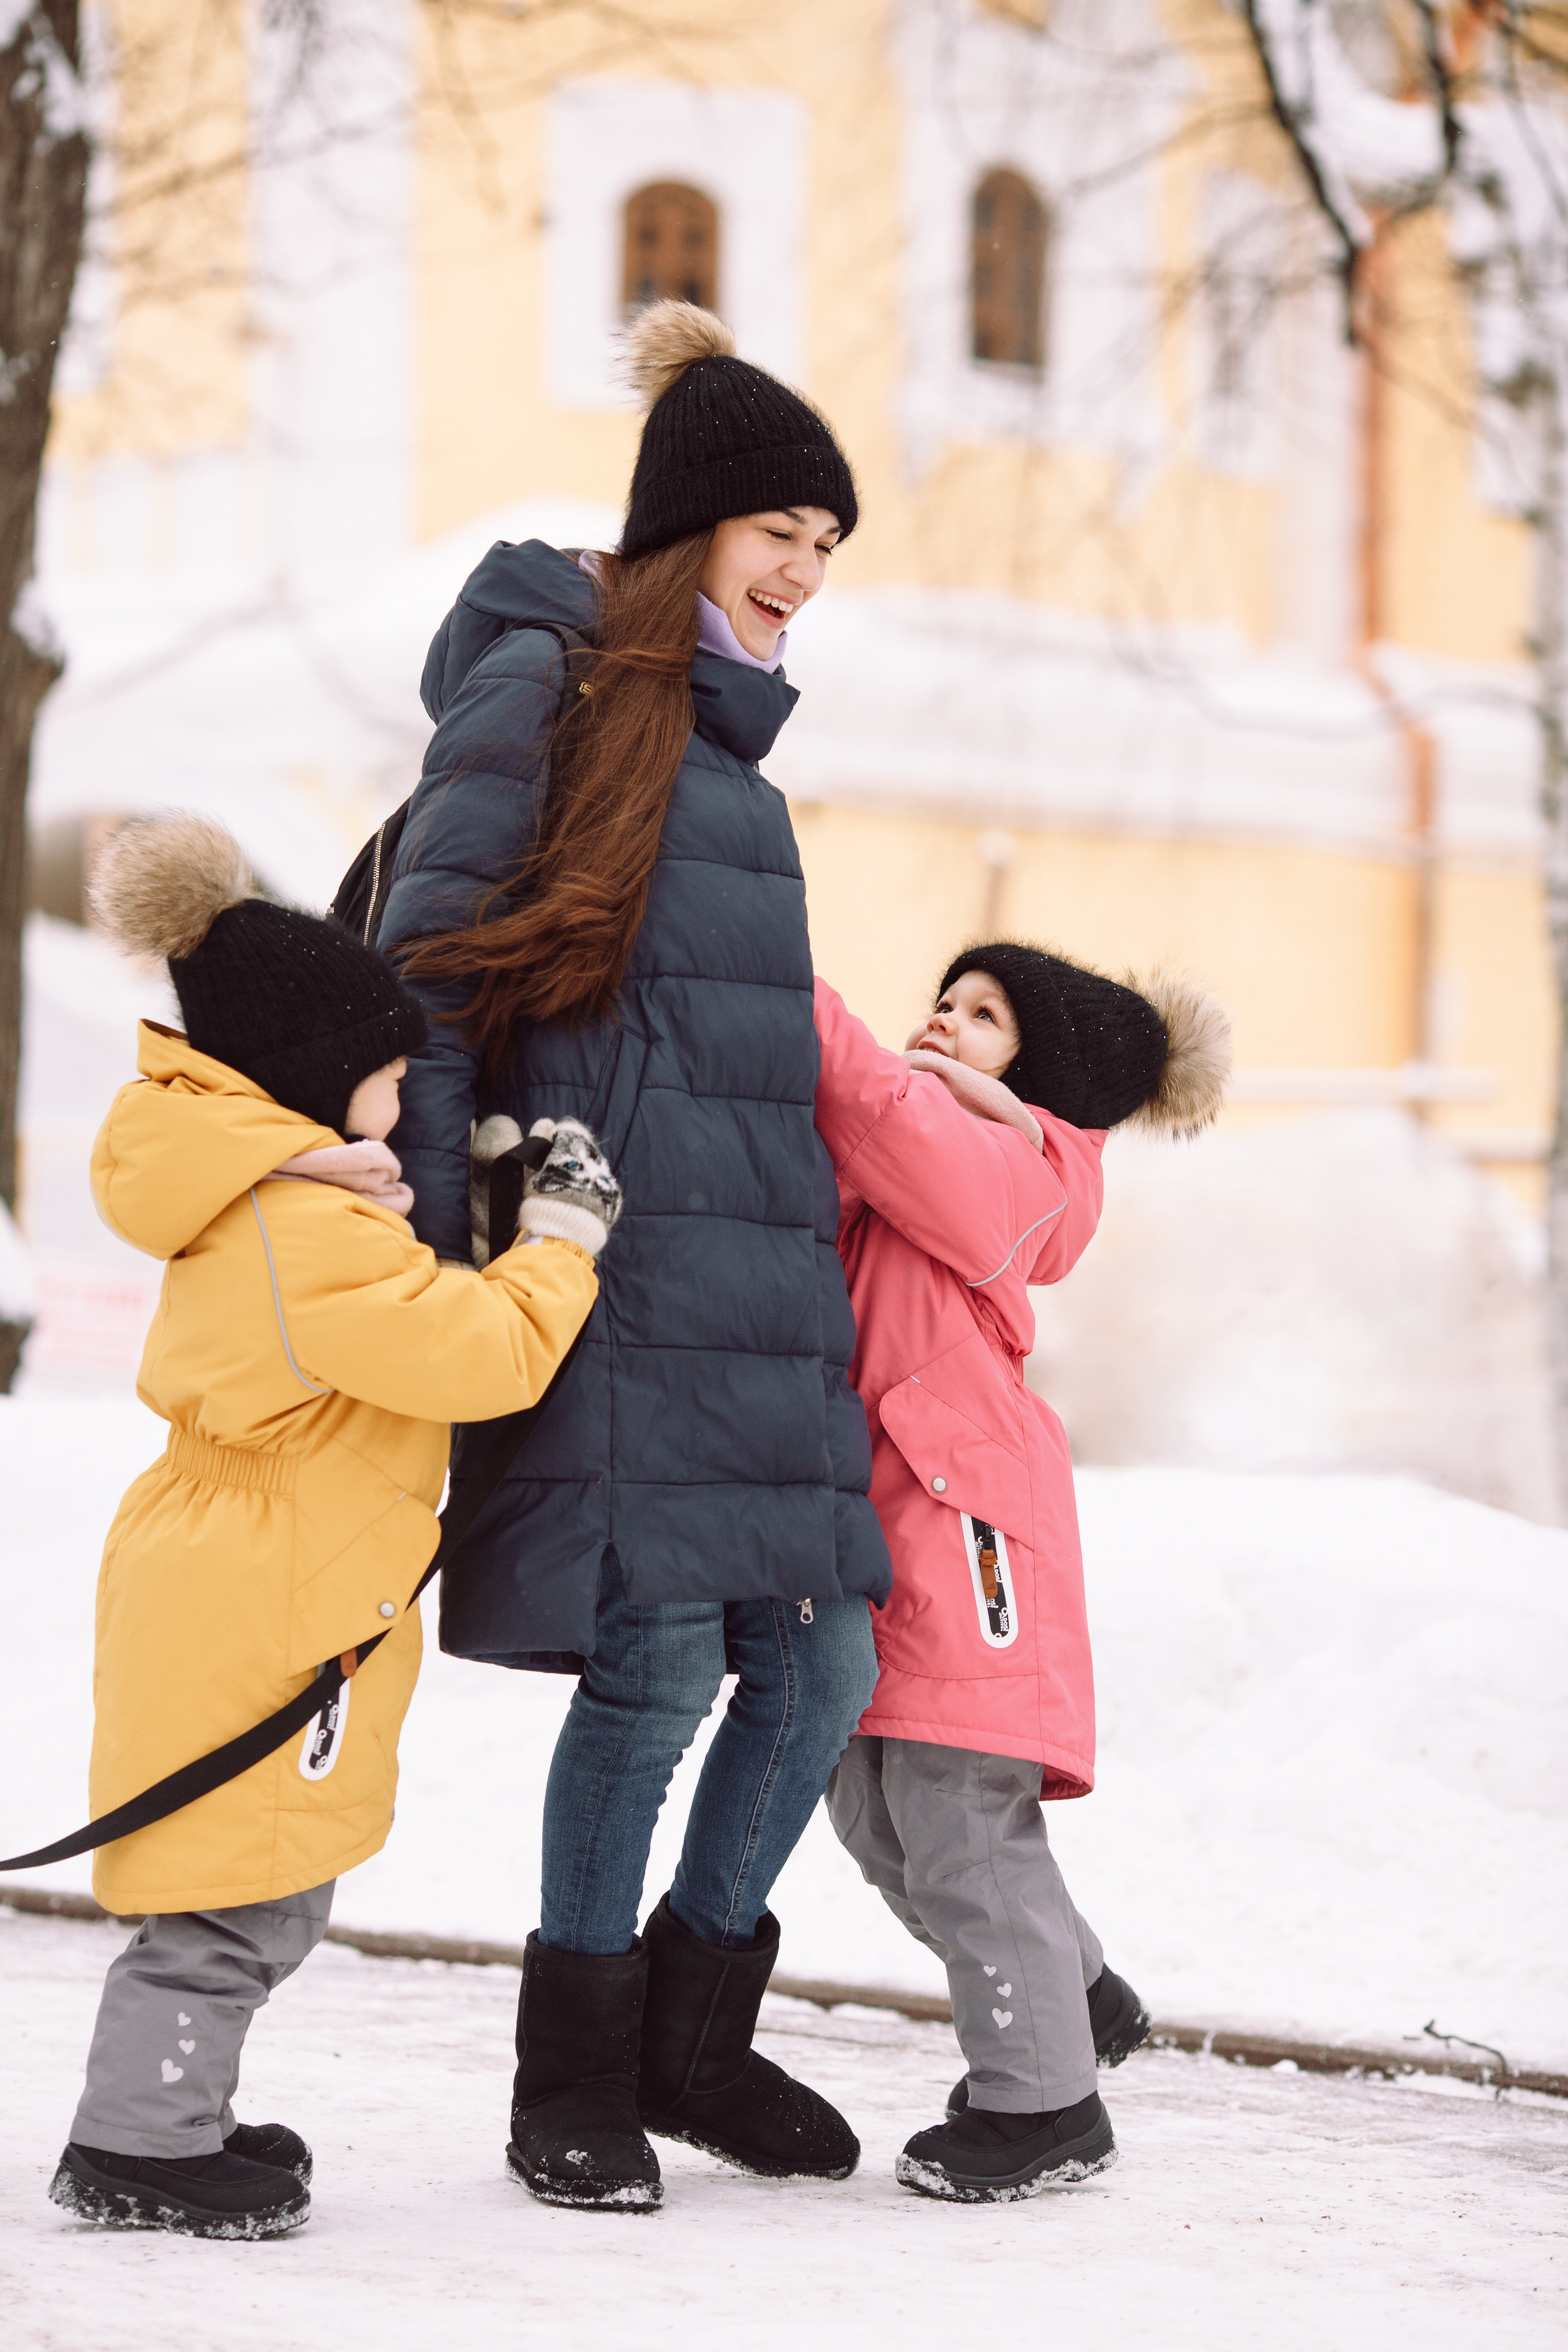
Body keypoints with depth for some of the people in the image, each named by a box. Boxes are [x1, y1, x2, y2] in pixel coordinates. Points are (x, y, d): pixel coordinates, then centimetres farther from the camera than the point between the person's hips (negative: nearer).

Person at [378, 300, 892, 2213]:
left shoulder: (726, 730, 23)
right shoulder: (546, 679, -1)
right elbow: (426, 962, -7)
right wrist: (431, 1228, -15)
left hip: (757, 1262, 8)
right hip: (617, 1247, -8)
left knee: (820, 1660, 5)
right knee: (658, 1650, -11)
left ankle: (692, 2031, 22)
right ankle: (573, 2076, 5)